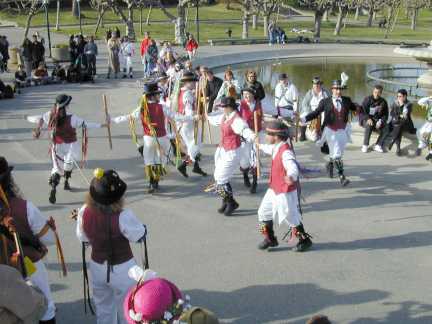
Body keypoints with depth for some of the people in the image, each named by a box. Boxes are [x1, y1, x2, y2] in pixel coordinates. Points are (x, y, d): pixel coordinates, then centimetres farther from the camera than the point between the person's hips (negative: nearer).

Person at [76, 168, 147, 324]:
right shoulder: (123, 216, -29)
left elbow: (84, 239, -1)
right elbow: (140, 236, -14)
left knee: (103, 309, 26)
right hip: (122, 269, -4)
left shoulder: (84, 212, -16)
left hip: (97, 267, 4)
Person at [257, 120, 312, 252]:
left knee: (291, 217, 1)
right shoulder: (277, 148, 3)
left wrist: (291, 177, -65)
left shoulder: (285, 152, -27)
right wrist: (261, 147, 50)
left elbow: (293, 168, -42)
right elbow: (270, 149, 29)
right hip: (274, 189, 9)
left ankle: (305, 240, 21)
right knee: (264, 212, 15)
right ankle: (270, 238, 30)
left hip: (285, 192, -9)